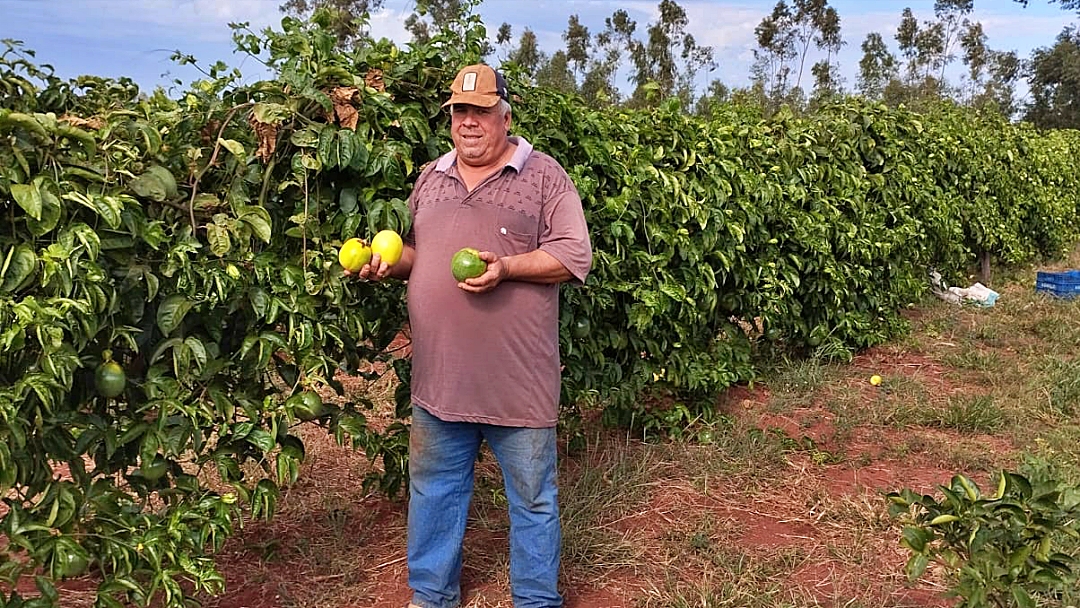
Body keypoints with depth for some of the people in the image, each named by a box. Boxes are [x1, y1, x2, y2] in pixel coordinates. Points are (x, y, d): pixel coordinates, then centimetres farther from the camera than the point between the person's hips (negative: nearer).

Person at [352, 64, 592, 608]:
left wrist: (507, 267, -20)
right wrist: (388, 264, 0)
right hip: (438, 373, 5)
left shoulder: (543, 175, -2)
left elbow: (574, 256, -7)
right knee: (433, 489, 16)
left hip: (517, 376, -4)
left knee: (532, 495, 9)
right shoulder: (430, 178, 13)